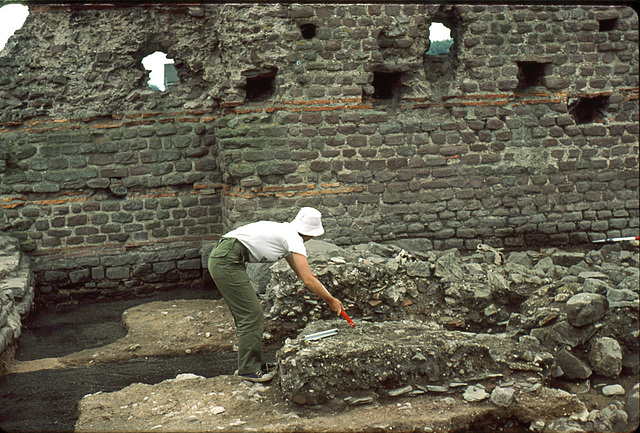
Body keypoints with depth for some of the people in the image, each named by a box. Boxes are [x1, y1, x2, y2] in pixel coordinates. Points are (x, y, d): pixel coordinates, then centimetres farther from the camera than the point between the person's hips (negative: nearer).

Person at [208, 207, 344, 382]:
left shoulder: (285, 232, 21)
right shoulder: (294, 238, -8)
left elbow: (304, 273, 31)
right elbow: (308, 280, -12)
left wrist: (327, 295, 32)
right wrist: (331, 301, 0)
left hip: (219, 258, 10)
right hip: (227, 261, -10)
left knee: (246, 313, 15)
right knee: (252, 314, -5)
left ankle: (250, 364, 23)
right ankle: (249, 369, 4)